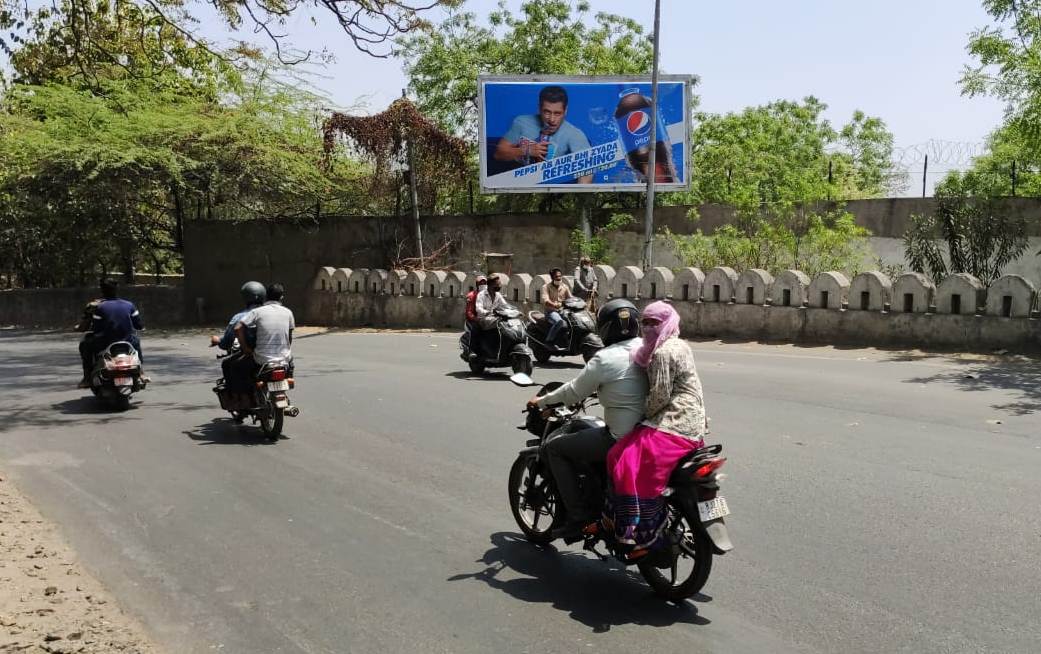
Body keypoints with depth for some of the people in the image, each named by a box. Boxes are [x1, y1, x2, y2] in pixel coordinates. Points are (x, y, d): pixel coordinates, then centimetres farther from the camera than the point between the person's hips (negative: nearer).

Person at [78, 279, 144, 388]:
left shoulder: (99, 307, -5)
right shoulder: (129, 305, 4)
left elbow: (95, 329, -5)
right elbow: (139, 325, 9)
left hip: (106, 344, -3)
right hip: (128, 342, 3)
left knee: (84, 345, 23)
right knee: (136, 340, 37)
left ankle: (88, 377, 16)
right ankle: (140, 372, 30)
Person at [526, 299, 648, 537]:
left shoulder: (605, 359, -16)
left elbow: (573, 393, -5)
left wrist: (542, 401, 12)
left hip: (621, 440, -8)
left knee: (554, 448, 5)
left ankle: (579, 516, 3)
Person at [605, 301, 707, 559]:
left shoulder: (662, 353, -14)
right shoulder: (679, 346, 19)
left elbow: (659, 394, -18)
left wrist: (643, 415, -3)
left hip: (673, 426, -11)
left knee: (628, 462, -19)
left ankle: (643, 533, -17)